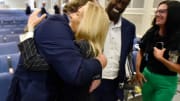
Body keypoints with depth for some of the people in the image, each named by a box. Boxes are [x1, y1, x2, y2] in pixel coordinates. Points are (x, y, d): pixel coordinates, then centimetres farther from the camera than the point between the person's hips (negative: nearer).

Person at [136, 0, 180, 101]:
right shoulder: (151, 32, -7)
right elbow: (141, 52, 7)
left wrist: (161, 58, -26)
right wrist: (138, 71, 2)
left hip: (166, 82, -4)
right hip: (147, 75, 4)